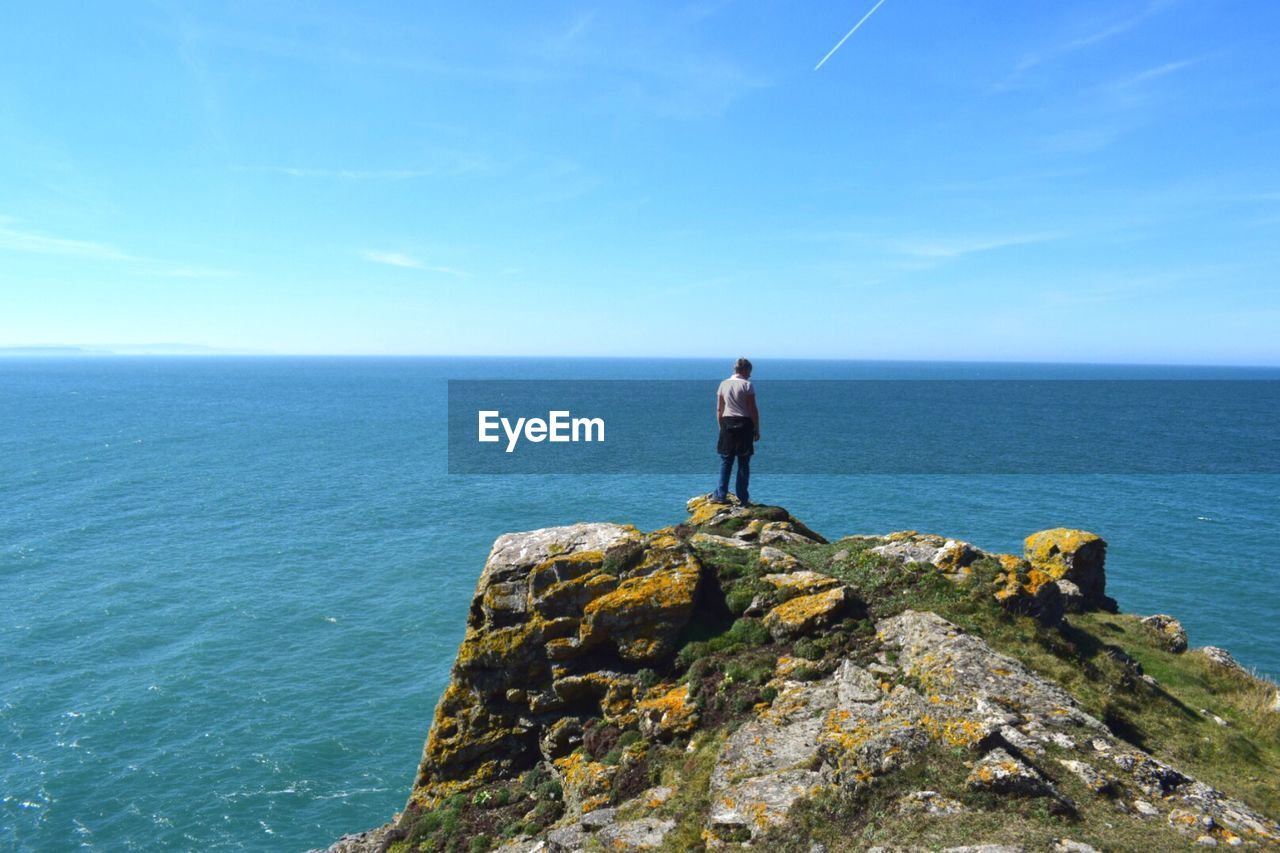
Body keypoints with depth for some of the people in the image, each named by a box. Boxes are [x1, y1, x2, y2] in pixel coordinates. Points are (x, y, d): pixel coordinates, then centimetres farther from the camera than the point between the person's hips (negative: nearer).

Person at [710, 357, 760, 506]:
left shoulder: (723, 384, 6)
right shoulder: (747, 385, -6)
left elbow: (719, 409, 8)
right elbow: (753, 410, -8)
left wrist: (721, 427, 16)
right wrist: (757, 429, -1)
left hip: (727, 423, 3)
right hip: (744, 425, -3)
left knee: (725, 462, 11)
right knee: (744, 464, 3)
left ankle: (721, 495, 10)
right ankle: (743, 499, 7)